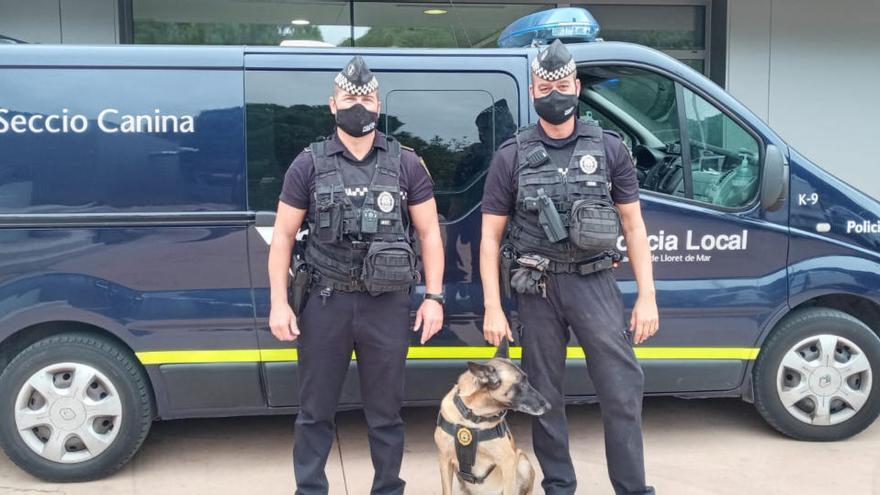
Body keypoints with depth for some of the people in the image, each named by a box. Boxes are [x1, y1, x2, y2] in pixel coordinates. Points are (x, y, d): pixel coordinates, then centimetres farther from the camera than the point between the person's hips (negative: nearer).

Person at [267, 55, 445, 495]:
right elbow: (283, 235, 3)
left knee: (385, 412, 12)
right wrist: (279, 303, -4)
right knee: (315, 411, 11)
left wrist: (433, 297, -3)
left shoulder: (406, 164, 4)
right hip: (325, 300, 0)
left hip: (387, 303, 0)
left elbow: (429, 233, 4)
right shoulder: (309, 164, 3)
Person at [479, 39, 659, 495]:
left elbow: (633, 225, 6)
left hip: (593, 281, 0)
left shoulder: (609, 148, 4)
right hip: (536, 287, 0)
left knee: (623, 389, -3)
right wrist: (493, 308, -4)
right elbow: (491, 236, 2)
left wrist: (647, 297, 0)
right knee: (545, 396, 10)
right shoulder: (512, 155, 2)